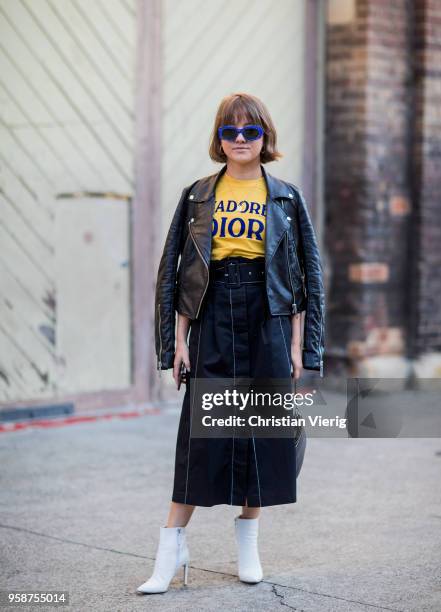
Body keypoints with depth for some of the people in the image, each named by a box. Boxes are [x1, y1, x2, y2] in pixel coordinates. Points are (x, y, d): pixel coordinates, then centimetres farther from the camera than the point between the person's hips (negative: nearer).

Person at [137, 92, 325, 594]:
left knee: (263, 428, 5)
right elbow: (174, 271, 7)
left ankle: (248, 543, 20)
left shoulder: (286, 198, 6)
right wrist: (178, 341, 0)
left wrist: (298, 345, -1)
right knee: (201, 433, -4)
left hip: (268, 325, 1)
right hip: (212, 322, 0)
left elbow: (307, 275, 6)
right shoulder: (197, 196, 6)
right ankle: (171, 547, 2)